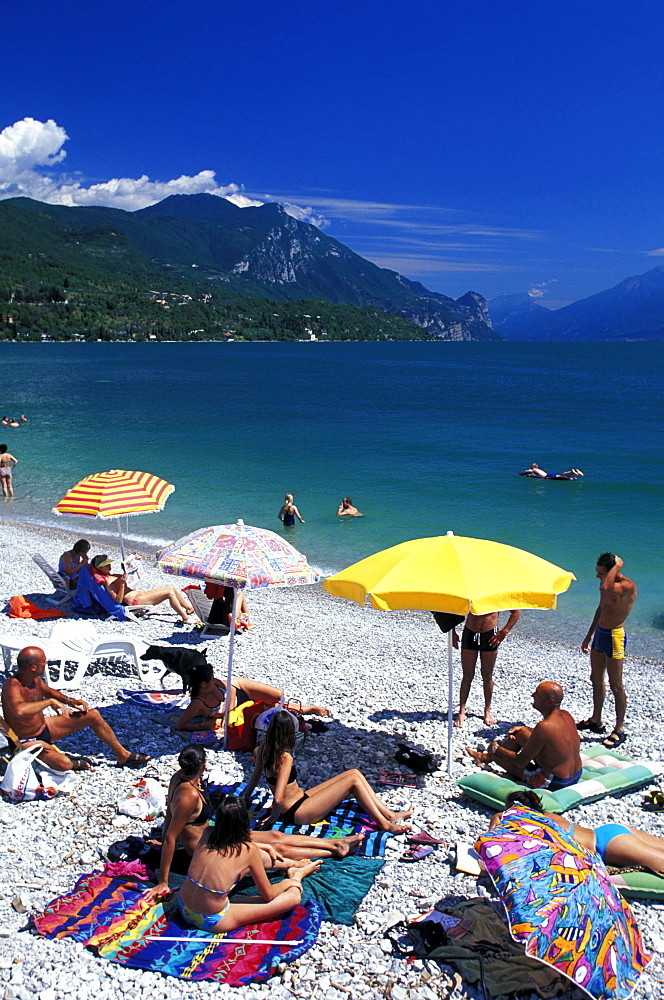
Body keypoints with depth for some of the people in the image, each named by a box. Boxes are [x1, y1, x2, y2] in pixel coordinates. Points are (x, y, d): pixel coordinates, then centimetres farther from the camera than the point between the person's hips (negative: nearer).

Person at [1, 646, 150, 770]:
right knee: (64, 764, -34)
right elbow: (19, 710, -54)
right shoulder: (12, 686, -31)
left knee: (93, 715, 6)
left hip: (45, 727, 9)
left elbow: (48, 691, 19)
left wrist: (69, 700, 2)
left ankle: (123, 755, 19)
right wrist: (50, 701, -40)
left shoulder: (35, 678, -5)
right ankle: (74, 764, 5)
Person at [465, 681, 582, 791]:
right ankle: (487, 757, 33)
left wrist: (496, 749, -6)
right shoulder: (566, 715, -4)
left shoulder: (544, 726, -30)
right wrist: (522, 728, 8)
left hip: (553, 784, -8)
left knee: (496, 753, 6)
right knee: (519, 733, 15)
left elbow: (521, 762, -21)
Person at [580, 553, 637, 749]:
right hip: (600, 634, 9)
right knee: (596, 680, 19)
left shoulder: (628, 586, -21)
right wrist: (589, 636, 23)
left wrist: (617, 565, -28)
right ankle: (596, 721, 34)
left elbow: (605, 589, -42)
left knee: (616, 686, -1)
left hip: (614, 637, -9)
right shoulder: (609, 583, 7)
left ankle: (619, 731, 9)